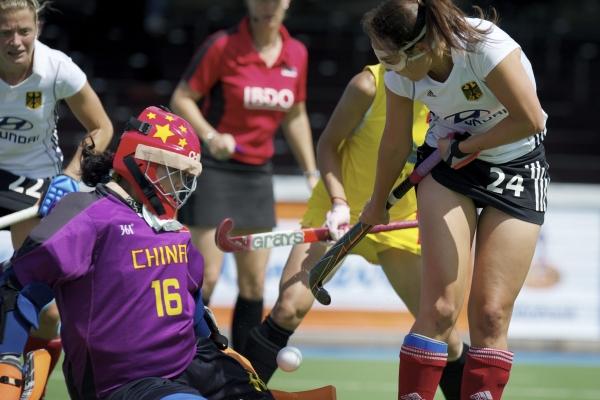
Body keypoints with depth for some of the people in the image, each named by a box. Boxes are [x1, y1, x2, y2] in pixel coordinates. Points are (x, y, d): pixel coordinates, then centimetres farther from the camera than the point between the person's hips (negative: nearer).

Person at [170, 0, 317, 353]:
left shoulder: (297, 54, 5)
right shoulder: (222, 46, -11)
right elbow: (182, 99, -8)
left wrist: (312, 172, 13)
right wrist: (210, 136, -24)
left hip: (259, 174, 5)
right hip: (215, 168, -5)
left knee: (254, 283, 6)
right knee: (206, 277, -10)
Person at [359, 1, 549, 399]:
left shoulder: (486, 48, -28)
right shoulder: (402, 76, -12)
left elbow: (530, 120, -25)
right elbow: (396, 144, 6)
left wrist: (465, 146, -15)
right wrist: (378, 202, 19)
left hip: (518, 167, -2)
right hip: (447, 169, 2)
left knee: (490, 315, -8)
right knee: (440, 308, -13)